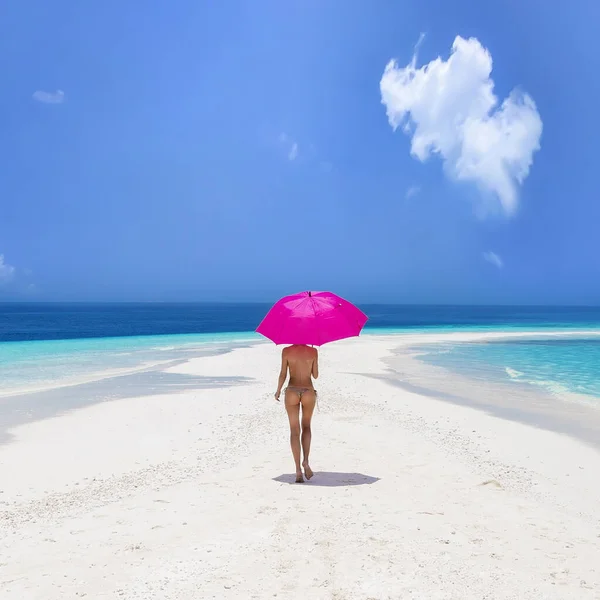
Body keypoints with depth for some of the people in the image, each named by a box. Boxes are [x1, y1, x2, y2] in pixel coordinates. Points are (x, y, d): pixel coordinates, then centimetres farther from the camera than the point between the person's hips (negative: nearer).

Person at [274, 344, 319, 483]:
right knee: (306, 427, 20)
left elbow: (283, 374, -3)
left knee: (294, 431, 7)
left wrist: (278, 391, 13)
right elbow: (315, 375, 4)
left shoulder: (286, 351, -4)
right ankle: (306, 461, 1)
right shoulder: (313, 351, -2)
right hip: (308, 392, 1)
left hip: (292, 392, 0)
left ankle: (298, 469, 0)